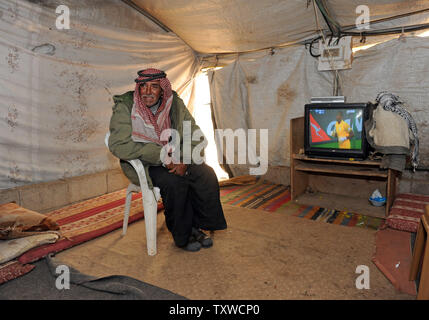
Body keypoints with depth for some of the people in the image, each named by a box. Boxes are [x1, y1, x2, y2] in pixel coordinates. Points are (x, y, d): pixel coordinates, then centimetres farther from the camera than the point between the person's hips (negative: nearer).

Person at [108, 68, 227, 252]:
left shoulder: (175, 103, -2)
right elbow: (118, 145, -22)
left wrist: (184, 160, -21)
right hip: (142, 165, -4)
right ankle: (182, 236, -7)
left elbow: (194, 136, 0)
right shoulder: (125, 106, -12)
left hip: (175, 160, 4)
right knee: (175, 181, -30)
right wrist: (161, 156, -27)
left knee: (207, 175, -16)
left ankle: (196, 226, 1)